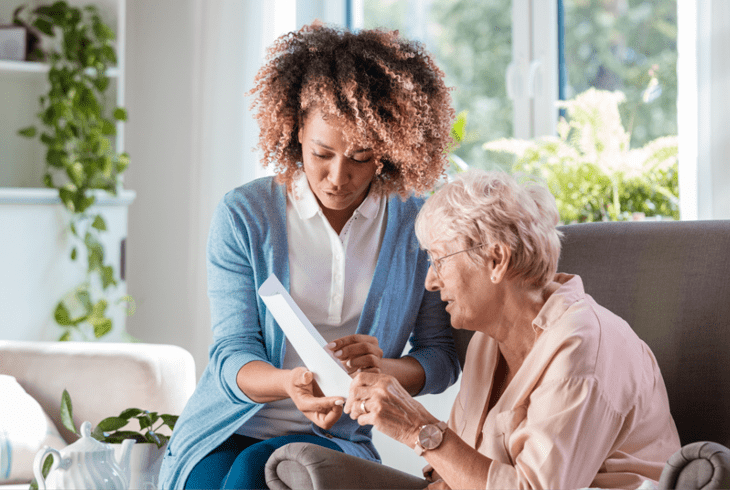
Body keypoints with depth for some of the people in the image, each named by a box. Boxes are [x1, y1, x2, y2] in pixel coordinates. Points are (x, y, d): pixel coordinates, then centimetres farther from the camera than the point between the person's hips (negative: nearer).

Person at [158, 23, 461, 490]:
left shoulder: (418, 224, 0)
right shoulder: (243, 214, -3)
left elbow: (441, 359, 3)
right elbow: (233, 354, -6)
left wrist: (381, 366, -21)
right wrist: (290, 383, -31)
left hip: (337, 439, 0)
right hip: (226, 433, 1)